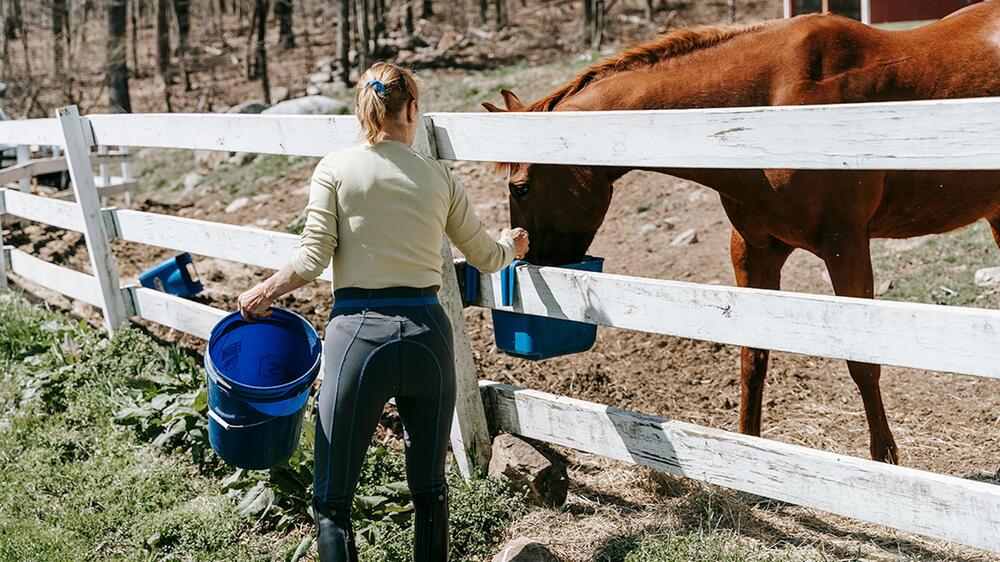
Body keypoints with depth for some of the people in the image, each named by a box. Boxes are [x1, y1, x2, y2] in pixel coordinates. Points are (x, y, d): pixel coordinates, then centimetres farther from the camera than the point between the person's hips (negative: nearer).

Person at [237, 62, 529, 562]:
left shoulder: (336, 169, -1)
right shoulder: (438, 175, 7)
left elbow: (313, 259, -5)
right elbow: (486, 257, 16)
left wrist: (264, 293, 12)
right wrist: (511, 245, 39)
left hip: (359, 335, -3)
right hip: (428, 334, 3)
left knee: (331, 500, 8)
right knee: (430, 489, 18)